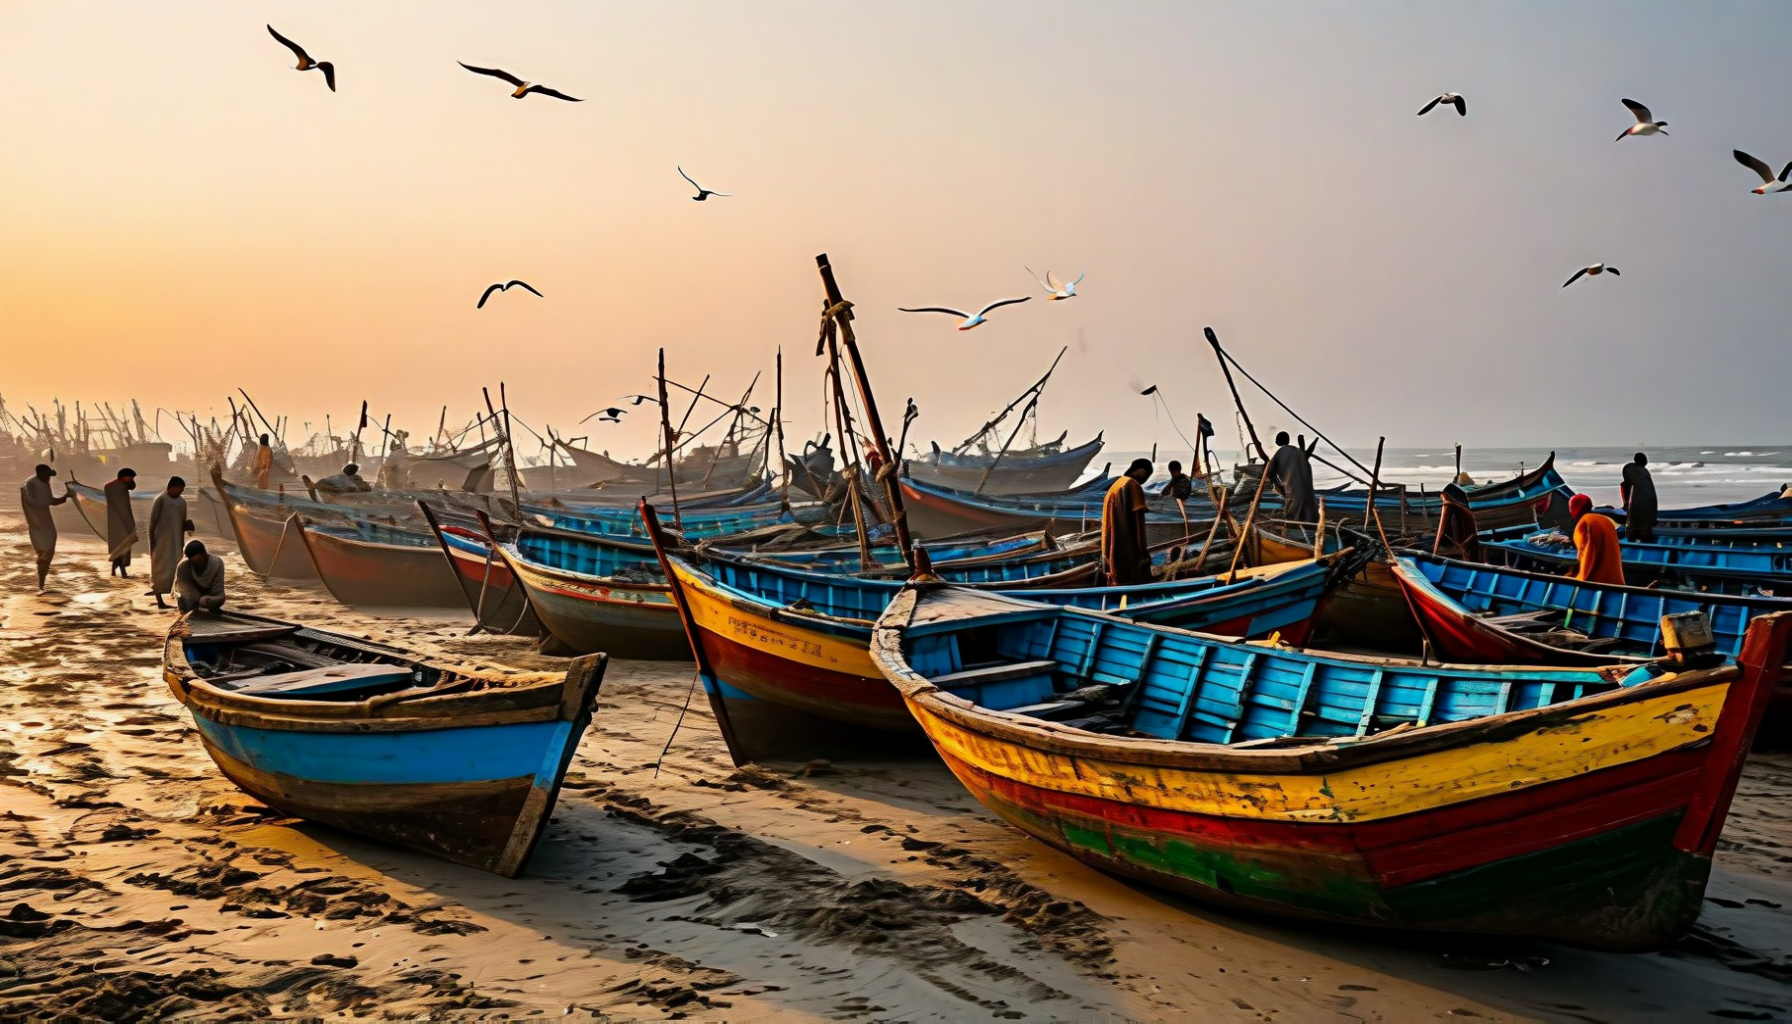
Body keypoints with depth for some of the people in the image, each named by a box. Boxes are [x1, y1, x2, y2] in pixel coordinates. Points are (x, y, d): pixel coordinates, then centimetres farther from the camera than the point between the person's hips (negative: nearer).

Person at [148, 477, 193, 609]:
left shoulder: (182, 502, 8)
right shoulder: (161, 499, -11)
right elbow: (152, 522, -11)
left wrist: (187, 525, 0)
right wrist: (152, 542, -12)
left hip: (175, 542, 6)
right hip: (161, 542, -6)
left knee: (176, 569, 6)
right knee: (160, 569, -1)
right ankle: (159, 600, 3)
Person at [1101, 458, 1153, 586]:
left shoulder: (1114, 486, 19)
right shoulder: (1133, 486, -7)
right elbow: (1138, 520, -14)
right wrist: (1143, 552, -16)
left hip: (1112, 552, 9)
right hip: (1129, 552, -9)